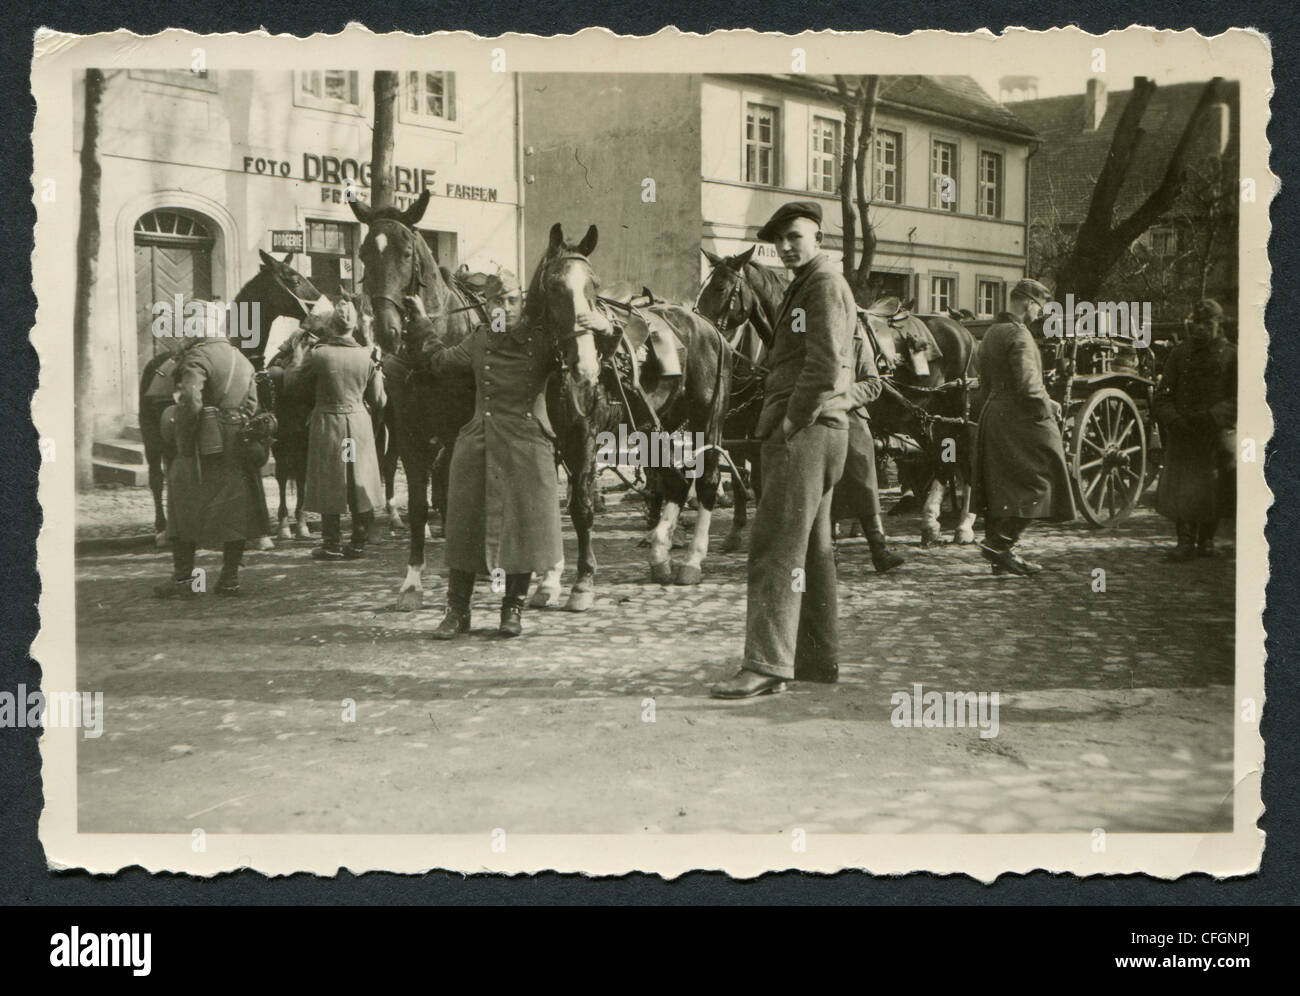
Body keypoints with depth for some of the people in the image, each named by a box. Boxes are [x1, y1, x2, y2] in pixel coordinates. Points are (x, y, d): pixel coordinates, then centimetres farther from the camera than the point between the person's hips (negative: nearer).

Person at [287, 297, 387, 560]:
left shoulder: (318, 354, -13)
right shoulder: (367, 356, -4)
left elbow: (291, 383, -1)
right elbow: (378, 401, 3)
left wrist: (299, 357, 12)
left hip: (328, 423, -2)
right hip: (359, 422, 2)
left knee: (330, 484, 7)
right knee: (360, 483, 12)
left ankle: (332, 544, 12)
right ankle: (359, 543, 17)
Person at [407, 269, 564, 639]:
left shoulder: (542, 342, 1)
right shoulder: (479, 341, 10)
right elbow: (441, 361, 26)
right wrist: (421, 322, 27)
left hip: (527, 445, -2)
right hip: (479, 443, 3)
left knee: (523, 525, 2)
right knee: (465, 523, 3)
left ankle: (513, 608, 17)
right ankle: (457, 611, 13)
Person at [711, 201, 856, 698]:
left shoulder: (825, 285, -9)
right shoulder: (801, 288, 23)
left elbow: (825, 364, -20)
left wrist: (792, 421, -16)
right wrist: (776, 420, 13)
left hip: (804, 433, -11)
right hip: (804, 432, 11)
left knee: (776, 549, -13)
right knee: (811, 548, 13)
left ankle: (767, 664, -14)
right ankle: (818, 658, 20)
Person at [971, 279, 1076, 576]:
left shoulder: (990, 334, 15)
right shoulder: (1019, 335, -15)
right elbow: (1027, 383, -23)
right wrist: (1048, 405, -9)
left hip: (992, 416, 10)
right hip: (1021, 419, -10)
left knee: (1000, 485, 11)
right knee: (1038, 482, -4)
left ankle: (1000, 555, 14)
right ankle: (1001, 543, -10)